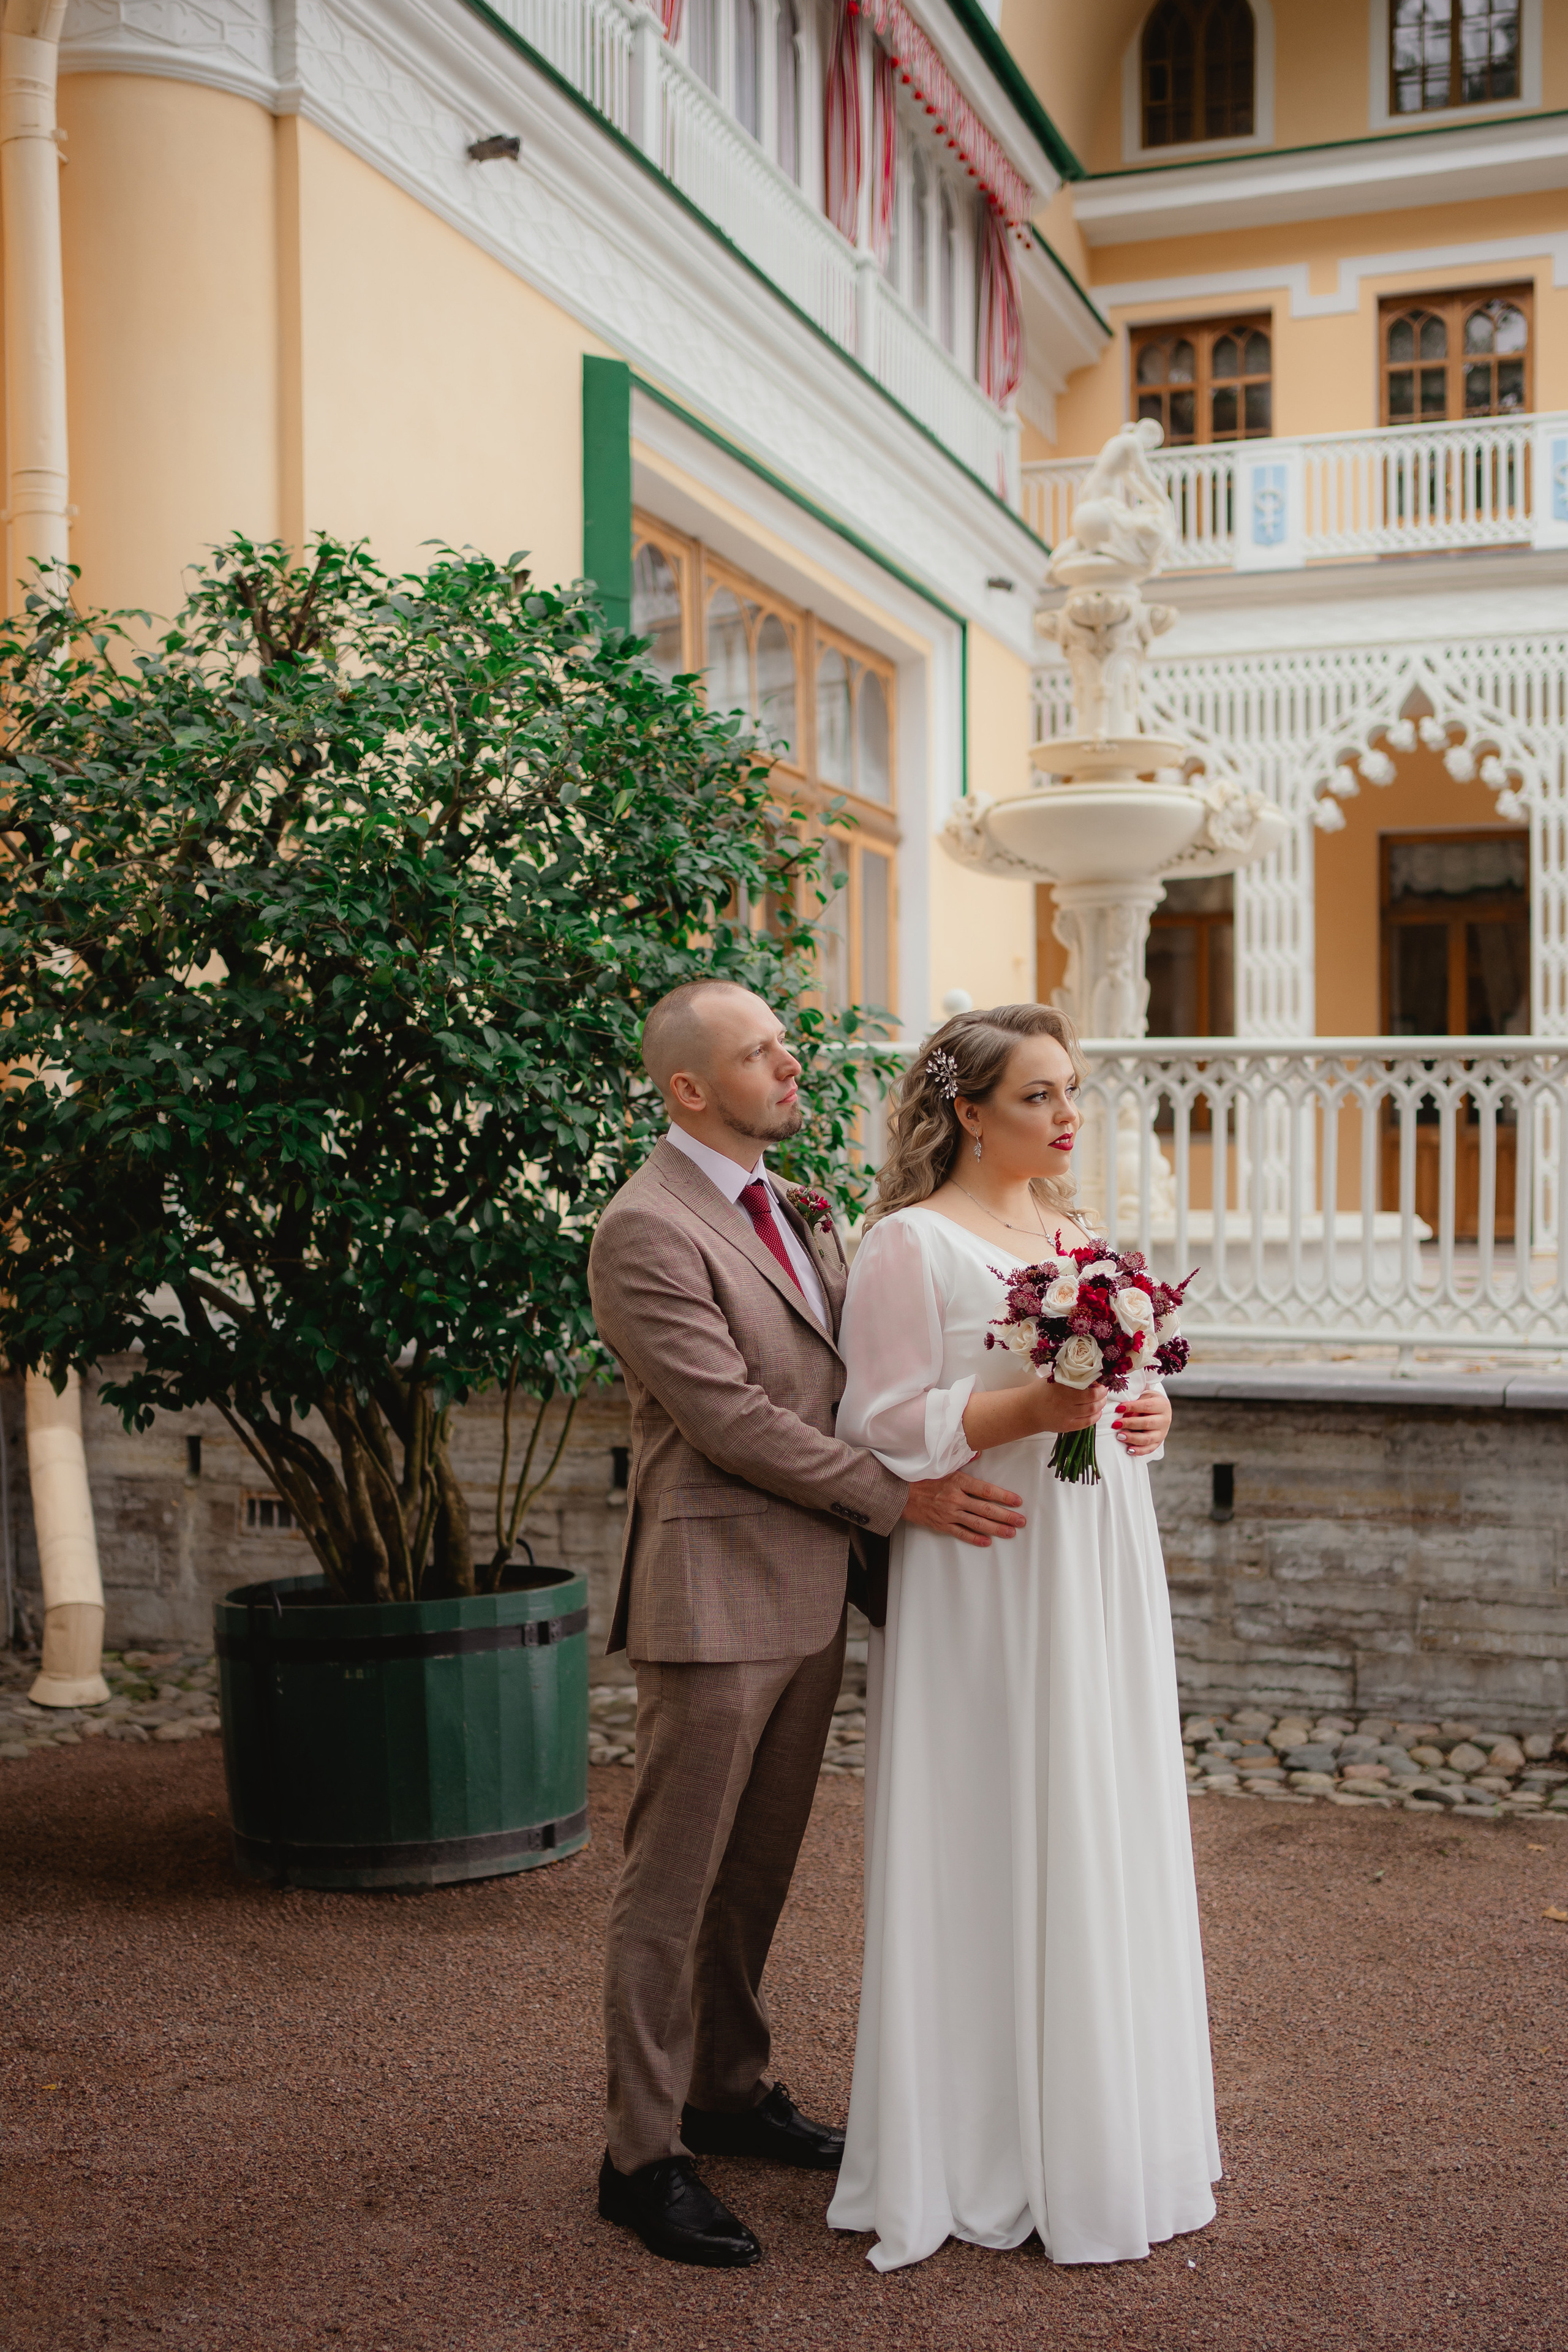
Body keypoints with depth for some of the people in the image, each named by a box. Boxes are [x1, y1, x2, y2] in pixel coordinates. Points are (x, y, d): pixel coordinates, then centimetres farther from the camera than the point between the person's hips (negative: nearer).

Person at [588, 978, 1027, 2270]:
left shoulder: (798, 1211, 13)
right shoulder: (647, 1229, -15)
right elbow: (732, 1417, -19)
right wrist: (903, 1496, -16)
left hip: (812, 1591, 8)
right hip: (717, 1595, -8)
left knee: (759, 1869, 19)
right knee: (675, 1884, 3)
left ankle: (730, 2091, 34)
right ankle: (644, 2155, 14)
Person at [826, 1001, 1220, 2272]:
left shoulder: (1081, 1236, 14)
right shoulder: (910, 1245, -8)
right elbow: (881, 1426, -12)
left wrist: (1145, 1416, 1)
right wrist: (1028, 1409, -22)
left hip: (1102, 1565, 7)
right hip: (985, 1581, -7)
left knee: (1106, 1837, 12)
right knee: (992, 1847, -1)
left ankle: (1105, 2129, 26)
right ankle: (983, 2144, 13)